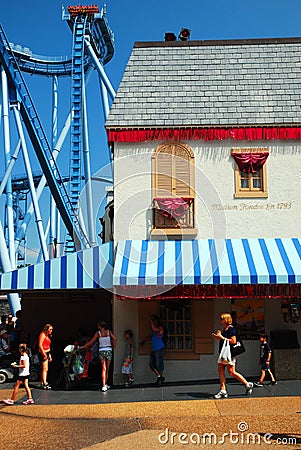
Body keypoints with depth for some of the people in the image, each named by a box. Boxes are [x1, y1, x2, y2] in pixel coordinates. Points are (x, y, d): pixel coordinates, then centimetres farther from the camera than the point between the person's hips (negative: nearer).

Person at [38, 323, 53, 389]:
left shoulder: (47, 336, 18)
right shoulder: (42, 335, -10)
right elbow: (40, 345, -17)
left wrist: (49, 355, 21)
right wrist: (44, 354, -20)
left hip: (47, 353, 9)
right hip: (43, 353, -9)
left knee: (44, 369, 10)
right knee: (45, 369, -12)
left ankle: (42, 383, 14)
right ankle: (45, 384, -14)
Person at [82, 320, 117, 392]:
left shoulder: (98, 333, -1)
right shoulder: (109, 332, 2)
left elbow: (91, 342, 0)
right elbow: (115, 339, -9)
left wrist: (83, 346, 9)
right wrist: (113, 347, 5)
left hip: (101, 351, -1)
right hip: (109, 350, 1)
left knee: (104, 369, -2)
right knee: (107, 369, 12)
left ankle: (104, 386, -12)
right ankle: (105, 384, 18)